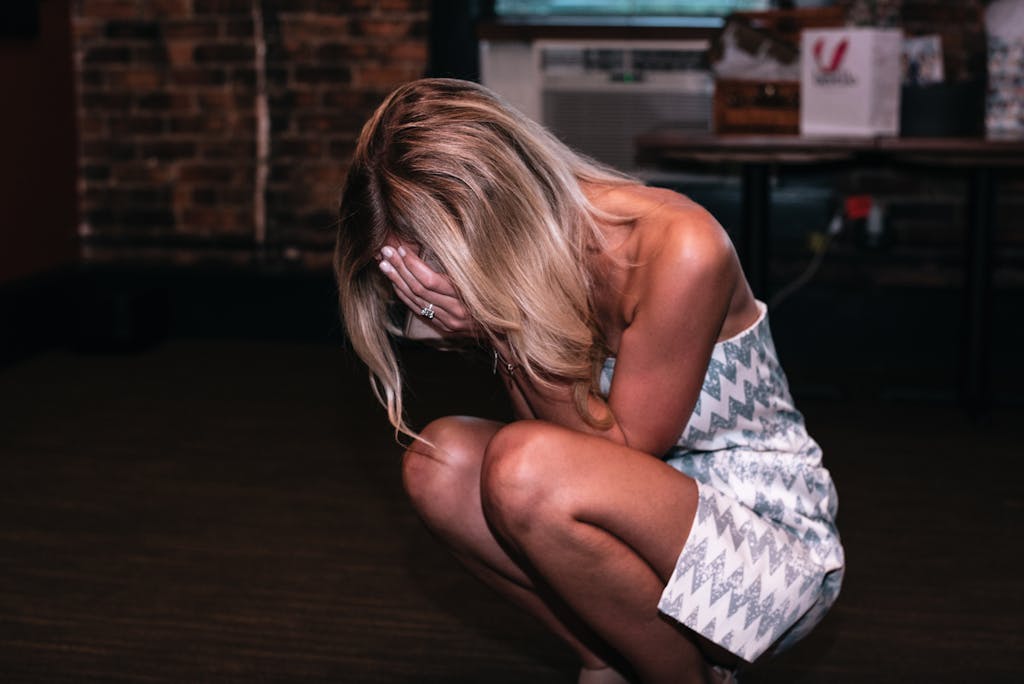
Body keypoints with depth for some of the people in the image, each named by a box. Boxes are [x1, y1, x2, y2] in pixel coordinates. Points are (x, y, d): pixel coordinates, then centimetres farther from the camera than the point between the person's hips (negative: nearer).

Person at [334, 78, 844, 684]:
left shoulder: (682, 252, -26)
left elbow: (620, 450, -18)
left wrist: (508, 332, -28)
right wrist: (501, 334, -20)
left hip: (776, 536, -7)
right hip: (652, 515, 7)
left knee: (526, 466, -30)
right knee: (440, 459, -13)